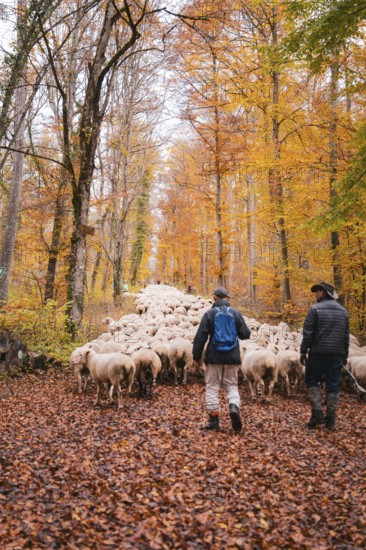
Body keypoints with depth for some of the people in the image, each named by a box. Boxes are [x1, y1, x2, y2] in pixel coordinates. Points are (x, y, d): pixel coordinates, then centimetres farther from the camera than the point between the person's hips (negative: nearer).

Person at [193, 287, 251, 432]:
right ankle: (234, 407, -13)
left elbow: (200, 337, -6)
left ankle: (214, 419, 7)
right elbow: (245, 334, 4)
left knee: (212, 387, 7)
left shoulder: (209, 313, -3)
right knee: (231, 385, 13)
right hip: (232, 357, 2)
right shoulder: (236, 313, 1)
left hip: (214, 357, -2)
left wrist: (196, 357, 0)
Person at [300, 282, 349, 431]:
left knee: (312, 381, 9)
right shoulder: (343, 311, 11)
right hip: (337, 354, 5)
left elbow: (308, 333, -10)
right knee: (333, 386, 7)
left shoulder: (315, 309, -6)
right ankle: (331, 420, 8)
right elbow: (346, 336, 13)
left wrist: (303, 351, -4)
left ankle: (317, 413, -2)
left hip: (318, 352, -4)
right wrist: (345, 355, 18)